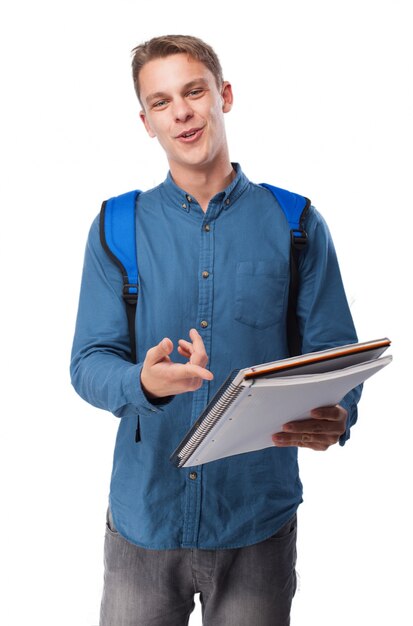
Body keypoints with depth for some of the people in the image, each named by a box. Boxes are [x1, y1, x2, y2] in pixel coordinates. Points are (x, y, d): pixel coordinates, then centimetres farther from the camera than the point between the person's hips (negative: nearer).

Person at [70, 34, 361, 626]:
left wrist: (336, 417, -22)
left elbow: (336, 355, 0)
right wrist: (143, 383, -26)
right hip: (145, 512, 1)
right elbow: (90, 362, -4)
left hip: (259, 517, 0)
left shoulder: (296, 224, 0)